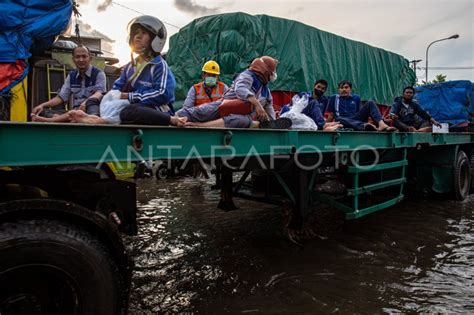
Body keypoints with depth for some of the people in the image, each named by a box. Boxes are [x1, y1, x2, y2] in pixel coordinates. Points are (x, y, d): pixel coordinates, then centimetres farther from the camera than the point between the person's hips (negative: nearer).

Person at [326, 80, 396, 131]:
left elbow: (360, 112, 22)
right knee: (339, 119, -41)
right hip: (343, 122, -3)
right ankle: (365, 126, -68)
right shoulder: (334, 98, 14)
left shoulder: (356, 98, 20)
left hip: (355, 119, 4)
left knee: (370, 103, -14)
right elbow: (331, 115, 13)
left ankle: (382, 124, -39)